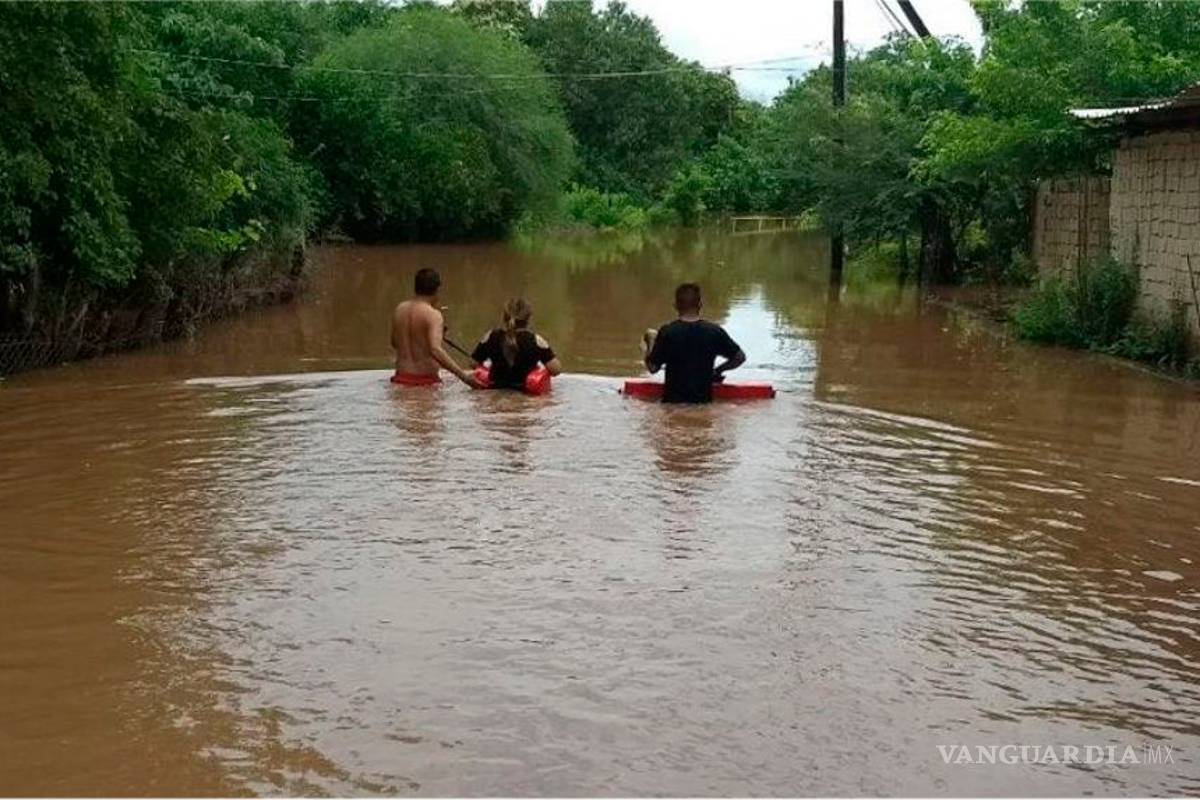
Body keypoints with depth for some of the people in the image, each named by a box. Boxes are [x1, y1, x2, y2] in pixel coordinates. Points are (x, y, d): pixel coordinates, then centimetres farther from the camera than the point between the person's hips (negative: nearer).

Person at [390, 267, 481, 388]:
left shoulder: (399, 309, 7)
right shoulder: (433, 314, -14)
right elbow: (435, 350, -29)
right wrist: (462, 374, -33)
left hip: (401, 378, 6)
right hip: (425, 380, -6)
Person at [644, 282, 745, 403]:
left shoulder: (666, 332, -10)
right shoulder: (715, 332, -5)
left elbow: (652, 368, -3)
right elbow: (740, 357, 5)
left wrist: (650, 344, 13)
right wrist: (718, 370, 19)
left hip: (673, 400, -2)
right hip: (704, 400, 2)